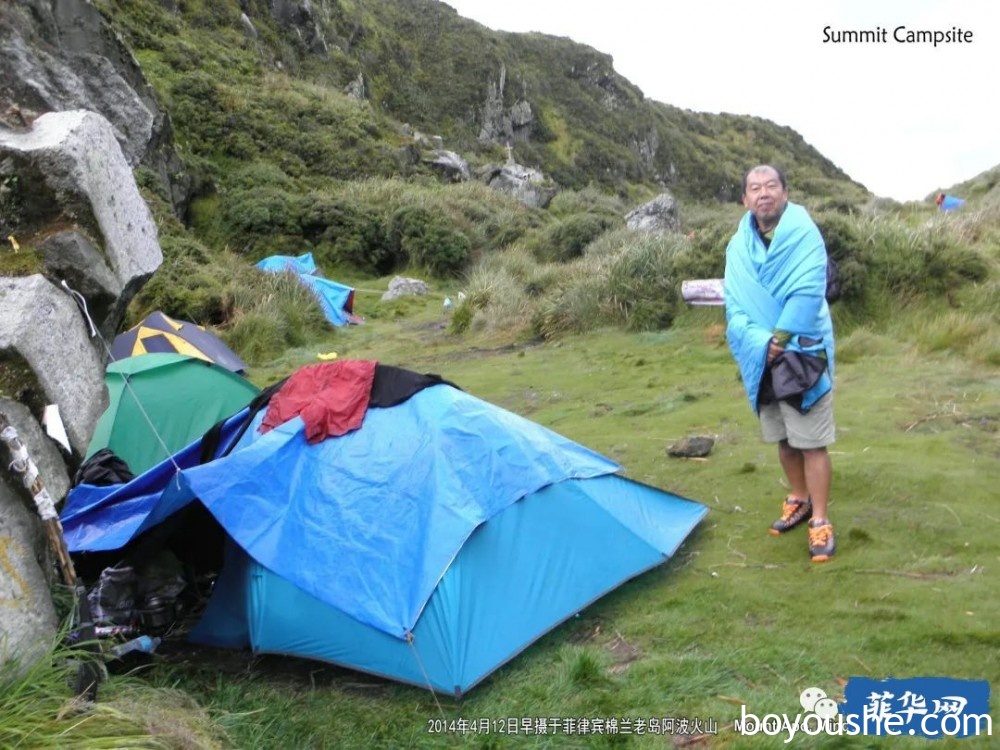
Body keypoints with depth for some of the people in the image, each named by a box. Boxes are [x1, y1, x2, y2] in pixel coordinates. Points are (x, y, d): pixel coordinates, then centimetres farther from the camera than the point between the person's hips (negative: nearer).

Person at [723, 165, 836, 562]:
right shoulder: (738, 246, 4)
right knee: (783, 438, 17)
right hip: (761, 359, 5)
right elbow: (734, 305, -1)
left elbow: (807, 294, -19)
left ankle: (820, 521, 6)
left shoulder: (804, 234, -10)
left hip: (801, 354, -5)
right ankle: (799, 500, 35)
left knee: (811, 441, -3)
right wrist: (759, 344, -16)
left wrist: (779, 341, -18)